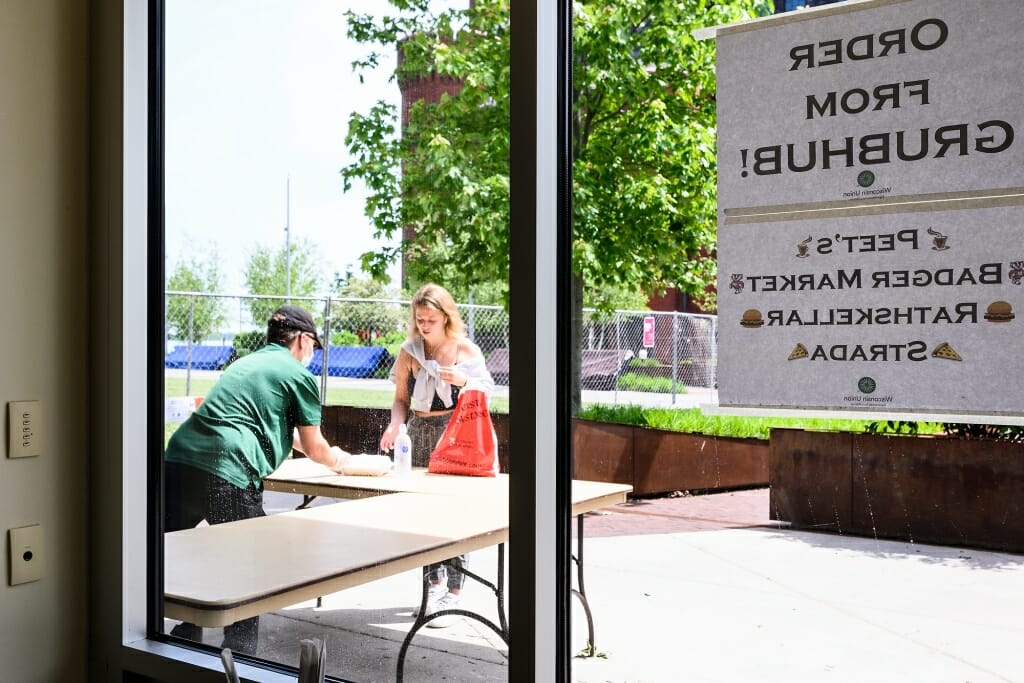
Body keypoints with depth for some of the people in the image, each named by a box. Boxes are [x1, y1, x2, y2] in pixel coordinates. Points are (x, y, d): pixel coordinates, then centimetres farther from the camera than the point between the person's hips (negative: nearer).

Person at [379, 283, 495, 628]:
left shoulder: (466, 350, -4)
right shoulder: (409, 353, 0)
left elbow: (485, 394, 2)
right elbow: (401, 398, 6)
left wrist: (464, 380, -18)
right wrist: (394, 425, -13)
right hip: (421, 434, 3)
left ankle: (453, 593, 3)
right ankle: (434, 580, 25)